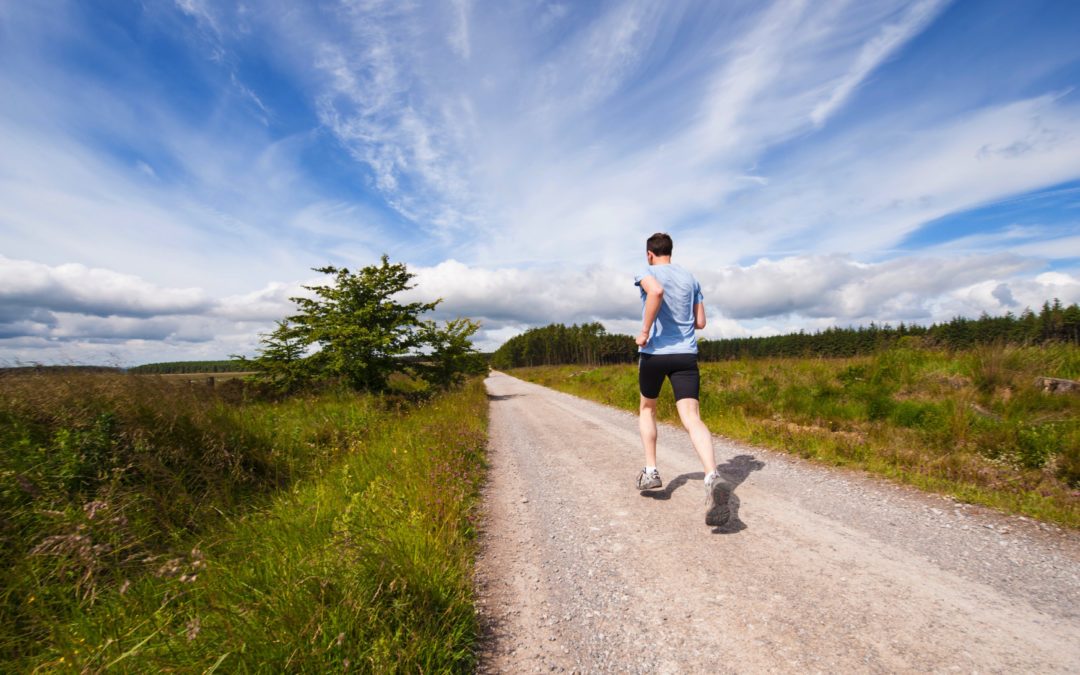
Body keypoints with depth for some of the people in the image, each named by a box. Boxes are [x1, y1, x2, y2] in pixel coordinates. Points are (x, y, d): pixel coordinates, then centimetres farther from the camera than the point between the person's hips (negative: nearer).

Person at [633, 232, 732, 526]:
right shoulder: (691, 279, 15)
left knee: (647, 409, 20)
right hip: (686, 354, 3)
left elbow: (656, 291, -26)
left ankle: (651, 471, 19)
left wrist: (645, 331, -18)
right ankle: (713, 477, -30)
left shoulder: (648, 273, 0)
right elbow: (700, 322, 16)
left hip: (654, 352, -3)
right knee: (692, 418, -8)